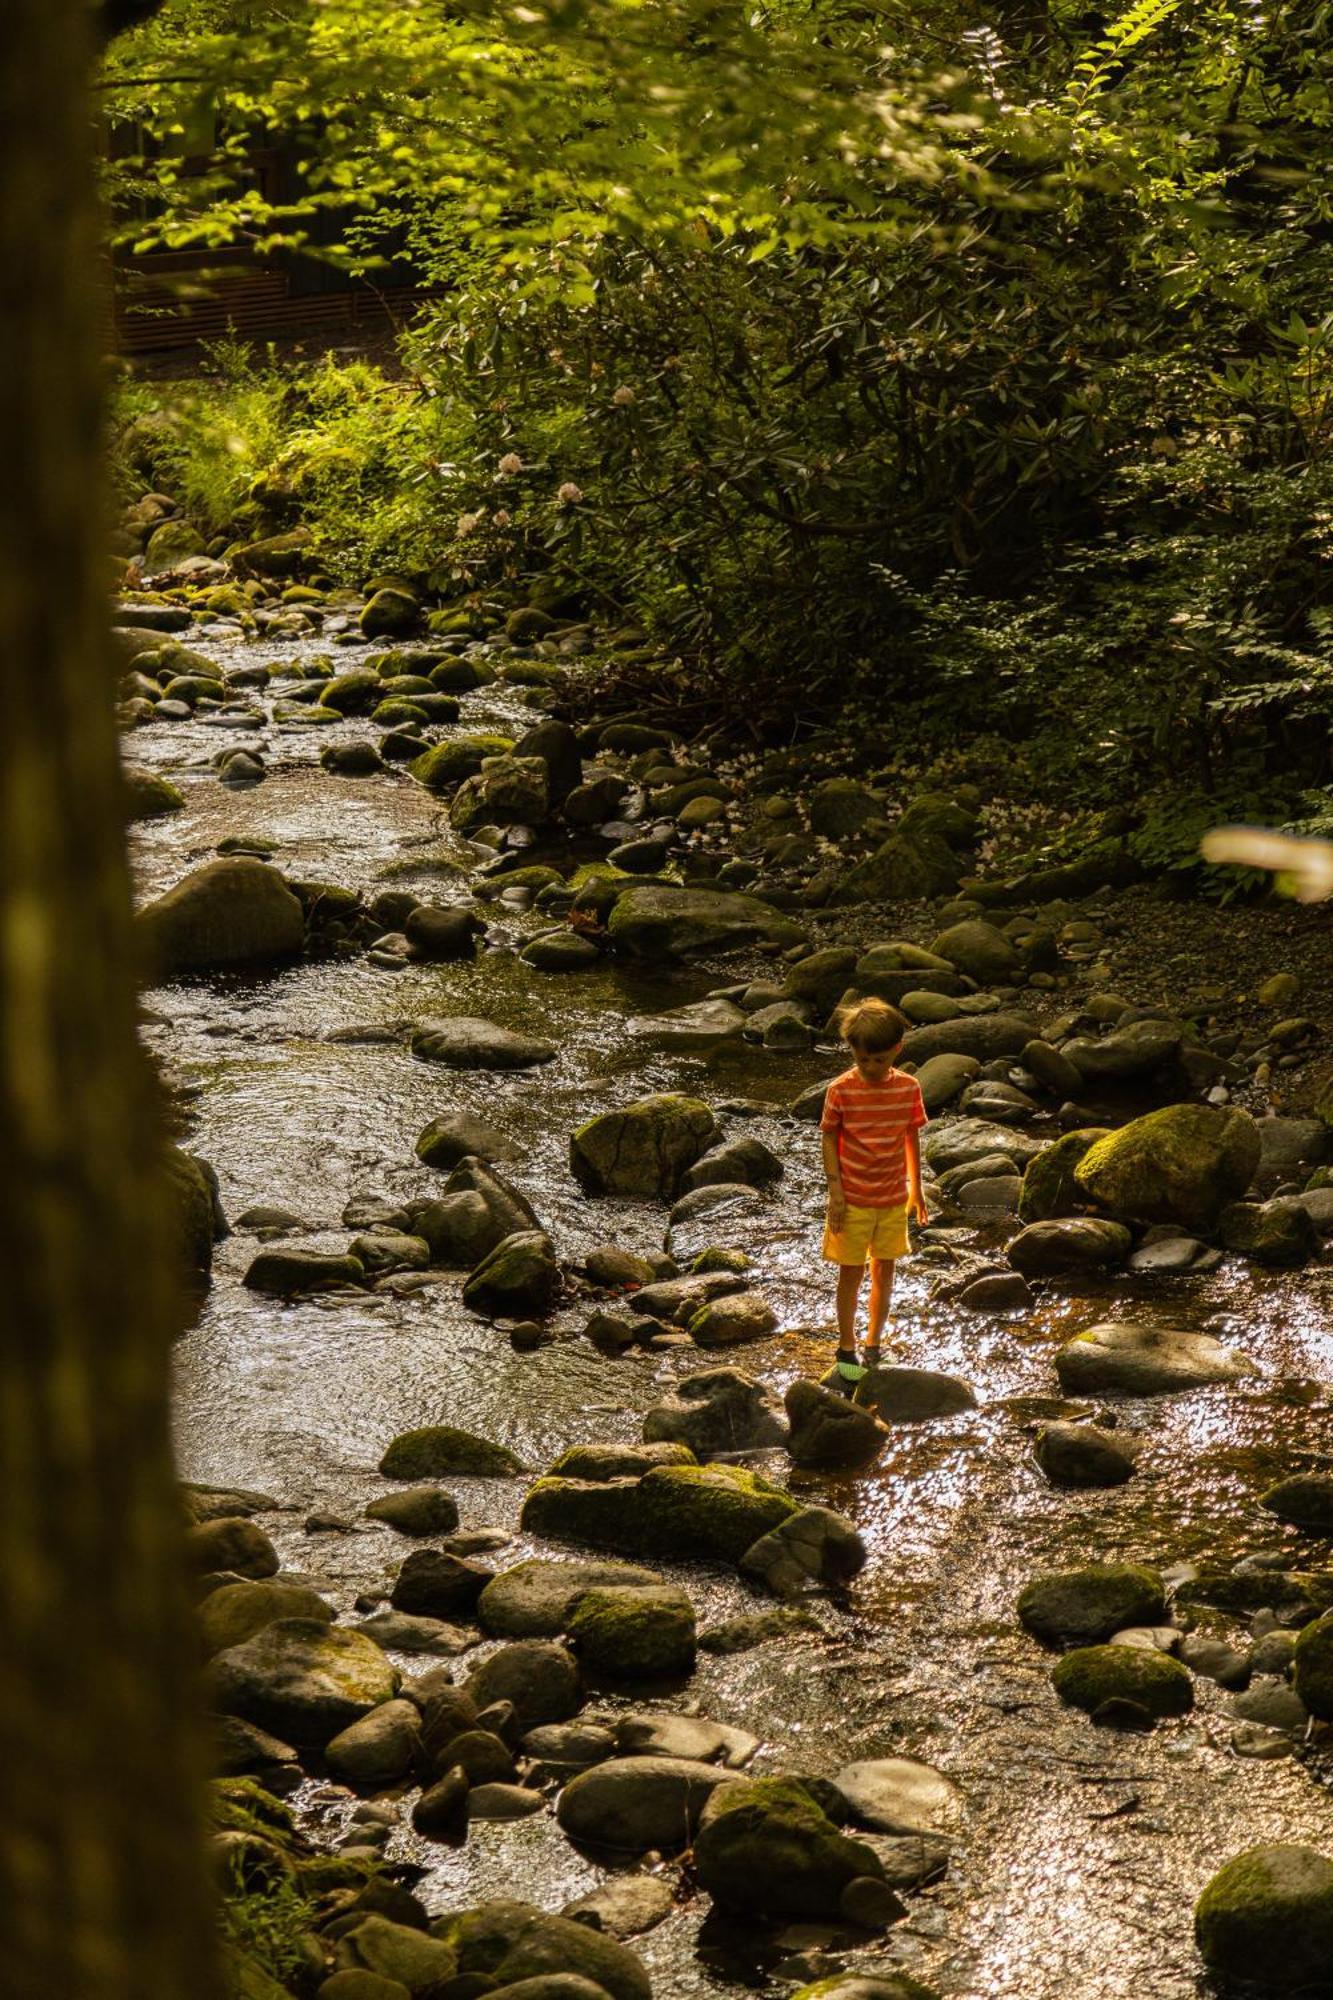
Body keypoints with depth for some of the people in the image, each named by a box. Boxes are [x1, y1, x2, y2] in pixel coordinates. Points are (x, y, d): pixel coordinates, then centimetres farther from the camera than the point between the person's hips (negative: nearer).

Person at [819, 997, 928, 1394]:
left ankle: (873, 1347, 27)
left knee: (884, 1272, 12)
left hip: (893, 1198, 3)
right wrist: (835, 1189, -11)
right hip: (853, 1199, -3)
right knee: (851, 1274, 6)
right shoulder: (841, 1090, -14)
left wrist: (915, 1187, 11)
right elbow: (829, 1139, -7)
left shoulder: (908, 1088, -6)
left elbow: (911, 1137, 6)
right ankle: (846, 1350, 20)